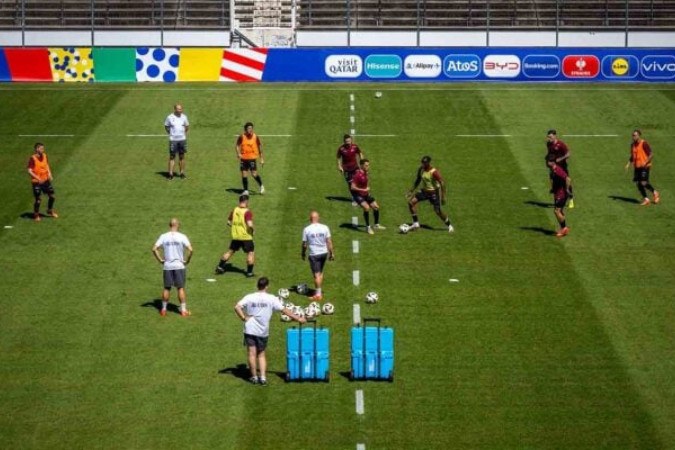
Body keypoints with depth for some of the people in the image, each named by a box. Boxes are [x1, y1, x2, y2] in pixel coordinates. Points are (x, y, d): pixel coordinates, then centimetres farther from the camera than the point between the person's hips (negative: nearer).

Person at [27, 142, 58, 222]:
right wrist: (38, 178, -27)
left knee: (52, 196, 11)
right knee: (38, 199, -3)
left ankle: (50, 211, 35)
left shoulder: (44, 156, 2)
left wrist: (49, 174, 4)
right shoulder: (33, 159, -18)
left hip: (46, 180, 7)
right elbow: (29, 171, -19)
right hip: (37, 182, -7)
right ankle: (36, 215, 19)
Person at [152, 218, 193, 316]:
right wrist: (187, 261, -3)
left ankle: (163, 309, 16)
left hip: (167, 266, 2)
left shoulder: (163, 236, -1)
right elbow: (190, 250, -16)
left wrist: (160, 260, 2)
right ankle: (183, 310, 6)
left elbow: (154, 249, -7)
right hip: (179, 266, -2)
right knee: (181, 288, 5)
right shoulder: (182, 236, -7)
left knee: (167, 288, 11)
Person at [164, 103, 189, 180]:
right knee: (172, 156, -1)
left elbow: (187, 126, 17)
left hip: (182, 139, 2)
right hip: (173, 139, -2)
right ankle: (170, 173, 2)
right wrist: (170, 133, 3)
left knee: (182, 156, 7)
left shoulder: (184, 116, 2)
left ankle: (182, 172, 16)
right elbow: (166, 126, 9)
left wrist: (184, 133, 8)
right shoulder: (170, 117, -5)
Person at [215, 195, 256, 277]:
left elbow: (229, 222, 11)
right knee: (251, 253, 6)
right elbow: (250, 224, -27)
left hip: (235, 236, 6)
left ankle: (220, 267, 24)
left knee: (231, 251, 19)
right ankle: (249, 272, 5)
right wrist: (252, 229, -7)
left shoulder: (234, 210, 2)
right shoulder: (247, 212, -18)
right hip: (246, 237, -6)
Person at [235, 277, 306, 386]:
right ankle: (263, 377, 3)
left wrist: (244, 318, -7)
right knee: (261, 354, 13)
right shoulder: (272, 299, -5)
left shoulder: (249, 297, -4)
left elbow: (237, 307, -15)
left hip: (250, 330, -1)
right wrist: (298, 318, 4)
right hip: (263, 331, 1)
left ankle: (254, 377, 9)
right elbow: (284, 310, -2)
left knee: (252, 353, 5)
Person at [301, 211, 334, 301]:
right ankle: (319, 291, 26)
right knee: (320, 272, 20)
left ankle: (318, 294, 5)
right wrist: (332, 253, 7)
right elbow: (329, 241, -3)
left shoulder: (307, 229, -11)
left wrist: (303, 253, 13)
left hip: (314, 254, -3)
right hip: (324, 253, 3)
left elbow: (304, 244, -3)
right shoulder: (324, 228, -5)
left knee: (316, 274, 3)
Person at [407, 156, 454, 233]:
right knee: (411, 202, -8)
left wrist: (443, 197, -24)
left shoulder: (434, 172, -25)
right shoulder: (421, 169, -5)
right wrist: (412, 190, 13)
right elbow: (418, 180, 13)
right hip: (424, 191, 6)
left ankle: (449, 226, 18)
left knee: (438, 211, -6)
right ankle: (416, 223, 2)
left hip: (433, 192, -6)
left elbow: (442, 183, -22)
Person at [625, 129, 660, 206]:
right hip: (637, 167, 7)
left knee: (644, 183, -15)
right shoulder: (633, 144, 10)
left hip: (645, 167, -7)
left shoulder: (644, 144, -13)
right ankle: (646, 199, 11)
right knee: (638, 183, 1)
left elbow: (651, 155, -14)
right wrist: (628, 164, 8)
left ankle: (655, 193, 9)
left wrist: (645, 163, -24)